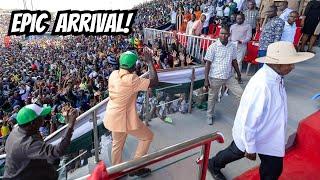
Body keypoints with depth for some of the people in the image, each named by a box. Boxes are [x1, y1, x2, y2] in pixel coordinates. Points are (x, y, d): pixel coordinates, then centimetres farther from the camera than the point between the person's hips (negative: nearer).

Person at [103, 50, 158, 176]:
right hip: (124, 118, -8)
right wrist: (150, 62, -16)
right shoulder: (131, 80, -27)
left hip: (113, 117, 8)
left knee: (117, 144, 26)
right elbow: (154, 82, -23)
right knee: (147, 136, 14)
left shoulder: (114, 74, -3)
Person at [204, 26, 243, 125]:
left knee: (241, 94, 2)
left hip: (229, 77, 4)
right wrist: (206, 79, -14)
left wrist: (238, 73, 20)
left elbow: (234, 61, 14)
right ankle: (210, 116, 35)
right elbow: (208, 63, -11)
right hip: (215, 77, -3)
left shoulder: (233, 46, 1)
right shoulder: (213, 47, -12)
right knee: (212, 97, 12)